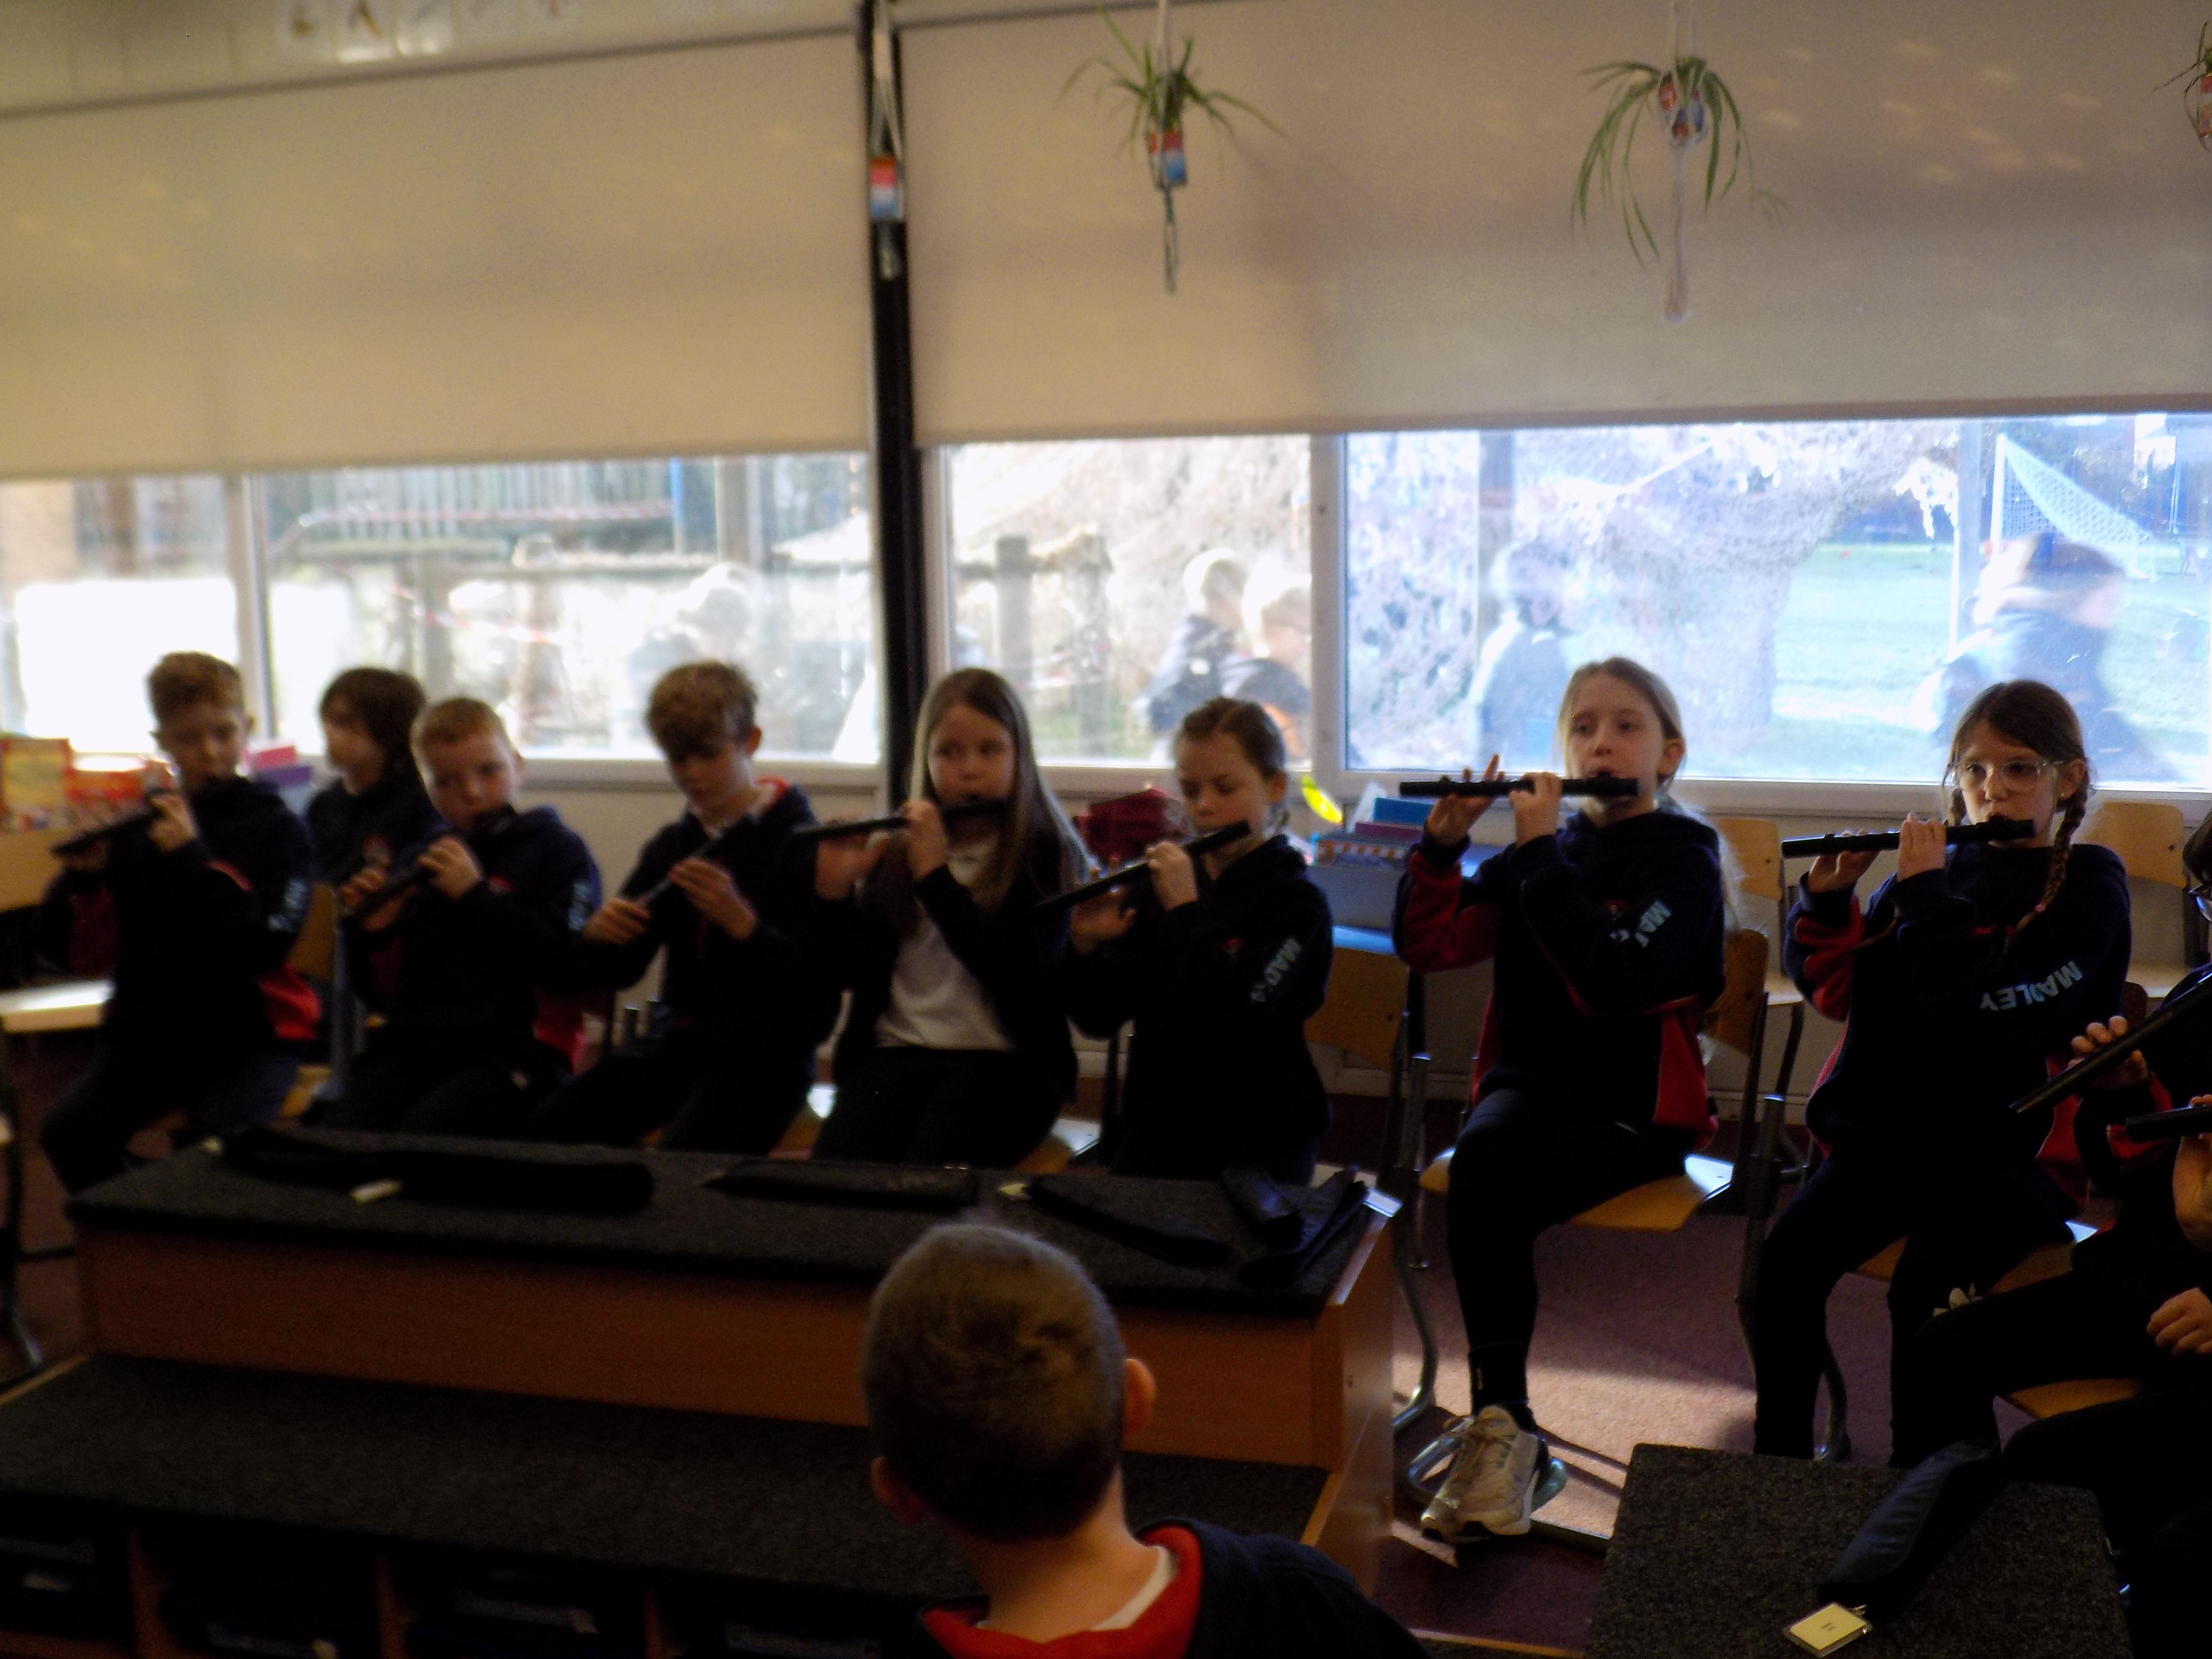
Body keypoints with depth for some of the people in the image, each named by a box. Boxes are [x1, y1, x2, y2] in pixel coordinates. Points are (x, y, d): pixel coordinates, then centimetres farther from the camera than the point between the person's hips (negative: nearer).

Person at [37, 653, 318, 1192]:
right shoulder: (133, 826, 7)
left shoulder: (275, 827, -2)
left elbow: (264, 946, -17)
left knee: (221, 1136, -30)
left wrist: (192, 858, -20)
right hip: (147, 1028, 4)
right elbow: (80, 954, 3)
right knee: (70, 1131, -20)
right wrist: (83, 876, -13)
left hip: (249, 1031, -4)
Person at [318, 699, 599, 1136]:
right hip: (413, 1042, 4)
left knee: (424, 1133, -31)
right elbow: (383, 996, 18)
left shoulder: (559, 851, 7)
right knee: (338, 1130, -24)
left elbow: (569, 965, -10)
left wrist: (477, 895, -11)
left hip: (516, 1047, -4)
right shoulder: (424, 861, 19)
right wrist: (372, 933, -2)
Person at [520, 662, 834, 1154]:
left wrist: (740, 921, -25)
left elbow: (817, 982, -14)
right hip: (679, 1038, 6)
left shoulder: (799, 842, -6)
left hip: (764, 1053, -6)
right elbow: (613, 973, 19)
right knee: (544, 1131, -13)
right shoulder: (671, 846, 14)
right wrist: (597, 937, -4)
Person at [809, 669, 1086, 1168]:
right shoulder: (898, 850, 12)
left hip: (1008, 1058, -3)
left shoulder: (1048, 854, 1)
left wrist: (935, 876, -14)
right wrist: (834, 891, -8)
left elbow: (1016, 969, -15)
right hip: (897, 1048, 3)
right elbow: (856, 971, 7)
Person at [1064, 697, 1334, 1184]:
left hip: (1261, 1141, -4)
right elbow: (1099, 1018, 6)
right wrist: (1086, 947, -12)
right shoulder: (1158, 888, 7)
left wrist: (1186, 911, -18)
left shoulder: (1296, 902, -6)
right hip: (1154, 1122, 4)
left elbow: (1237, 1015, -22)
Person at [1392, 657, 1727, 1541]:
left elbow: (1612, 983, -21)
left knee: (1490, 1199, -29)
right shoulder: (1548, 846, 13)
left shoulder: (1683, 860, -2)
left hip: (1635, 1108, -4)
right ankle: (1503, 1419, -23)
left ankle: (1497, 1421, -15)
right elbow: (1428, 944, 5)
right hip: (1530, 1082, 4)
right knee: (1481, 1154, -30)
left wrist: (1542, 854, -18)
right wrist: (1443, 842, -9)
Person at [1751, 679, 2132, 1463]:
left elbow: (1994, 1018, -16)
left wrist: (1928, 894, -13)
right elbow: (1835, 988, 12)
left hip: (2014, 1143, -4)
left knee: (1924, 1283, -30)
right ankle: (1778, 1456, -7)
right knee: (1789, 1252, -20)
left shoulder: (2085, 886, 0)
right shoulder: (1934, 868, 14)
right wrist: (1826, 898, -4)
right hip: (1893, 1126, 4)